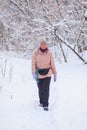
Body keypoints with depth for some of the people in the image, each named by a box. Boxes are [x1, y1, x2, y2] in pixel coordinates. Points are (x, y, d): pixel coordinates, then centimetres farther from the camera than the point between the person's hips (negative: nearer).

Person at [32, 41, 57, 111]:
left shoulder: (49, 54, -4)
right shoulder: (36, 53, -5)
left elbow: (53, 64, 1)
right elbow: (33, 64, -6)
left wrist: (55, 74, 3)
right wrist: (33, 73, -16)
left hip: (47, 74, -1)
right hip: (39, 74, 1)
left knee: (46, 89, -10)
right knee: (41, 89, 11)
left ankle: (46, 105, -6)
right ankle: (41, 102, 34)